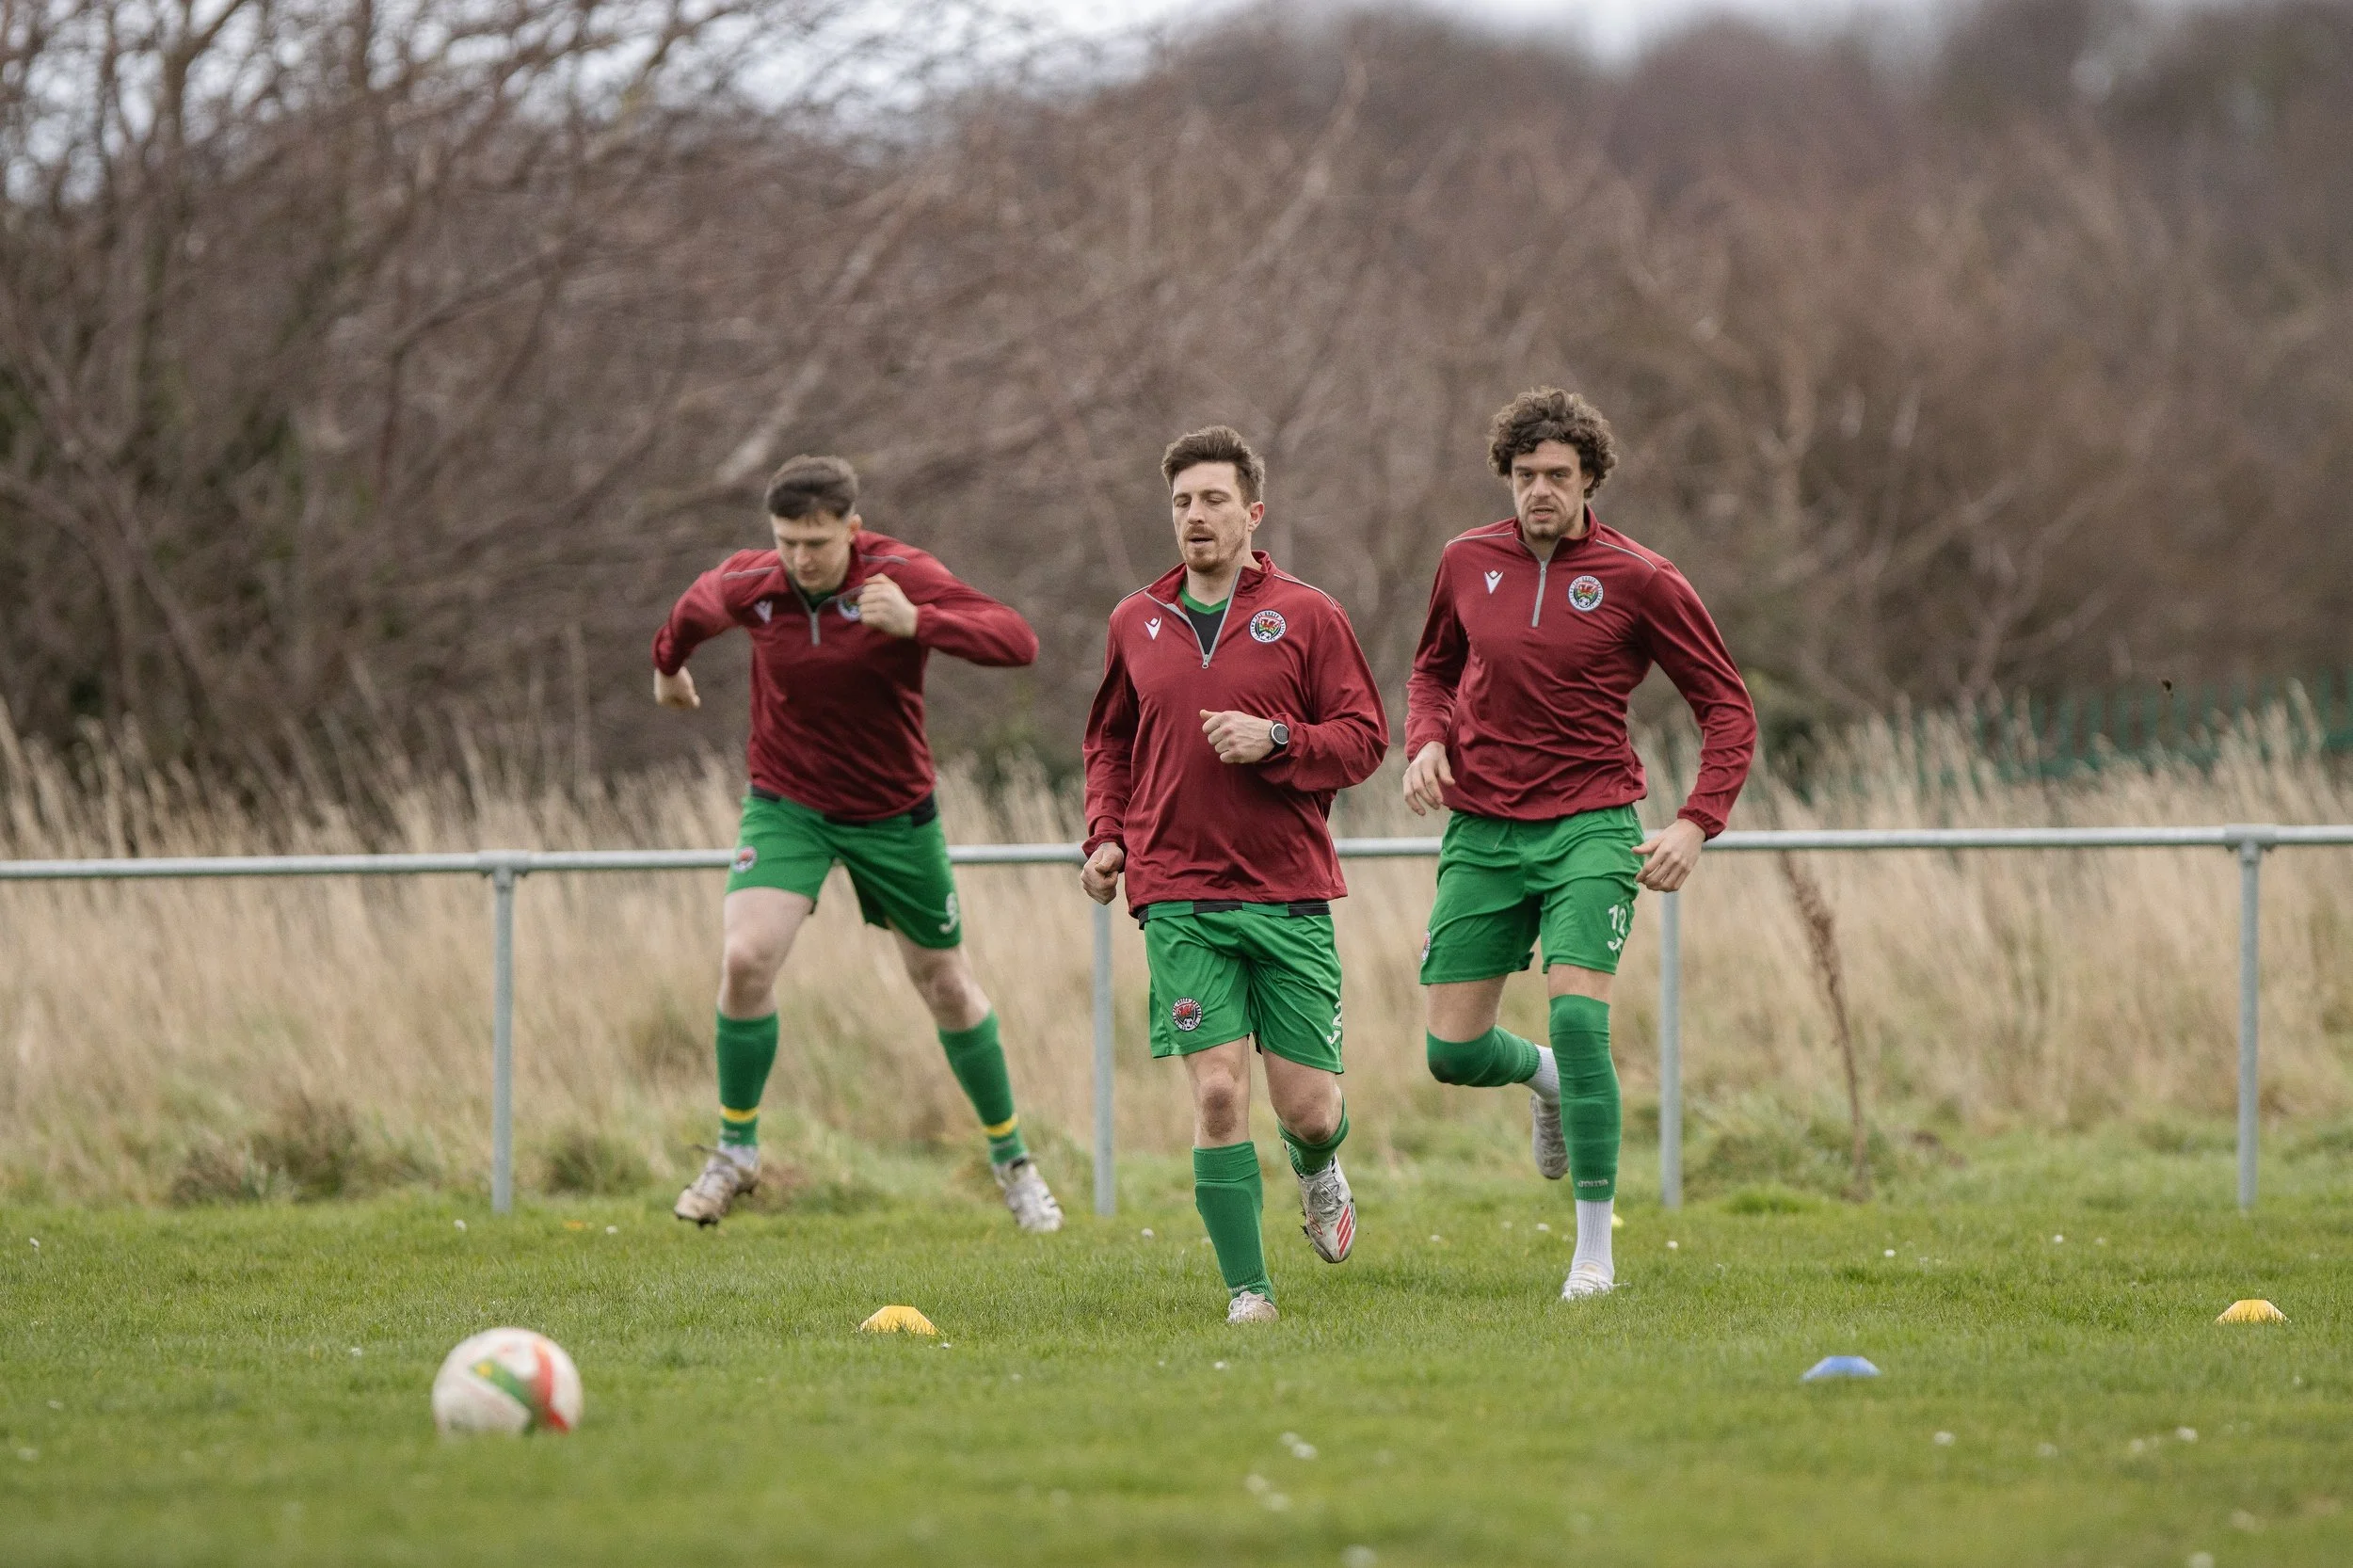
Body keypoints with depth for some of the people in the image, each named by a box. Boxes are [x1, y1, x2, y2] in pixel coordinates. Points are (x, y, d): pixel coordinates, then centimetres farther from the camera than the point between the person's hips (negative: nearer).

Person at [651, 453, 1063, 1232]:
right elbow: (697, 607, 13)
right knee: (746, 959, -21)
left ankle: (1012, 1159, 32)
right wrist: (668, 664, 32)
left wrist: (916, 622, -44)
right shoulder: (749, 584, -13)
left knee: (945, 985, 11)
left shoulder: (900, 575, -21)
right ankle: (735, 1151, -1)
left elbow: (1018, 640, -30)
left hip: (893, 810, -1)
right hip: (786, 802, 1)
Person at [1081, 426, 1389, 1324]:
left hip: (1290, 895, -1)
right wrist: (1107, 838, 9)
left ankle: (1317, 1168, 38)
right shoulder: (1136, 623, 11)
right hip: (1178, 897, 1)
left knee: (1308, 1105, 0)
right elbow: (1110, 742, 23)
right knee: (1218, 1092, -11)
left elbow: (1364, 738, 1)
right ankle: (1247, 1291, -4)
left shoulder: (1306, 616, 2)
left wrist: (1277, 740, -15)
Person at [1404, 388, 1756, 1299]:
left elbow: (1728, 708, -1)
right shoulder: (1467, 563, 4)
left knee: (1577, 1015, -21)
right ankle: (1545, 1078, 37)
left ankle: (1594, 1247, -9)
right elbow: (1434, 668, 23)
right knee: (1453, 1052, -1)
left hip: (1590, 828, -4)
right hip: (1482, 831, 4)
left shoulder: (1638, 580, -6)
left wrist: (1696, 824, -13)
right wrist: (1427, 740, 1)